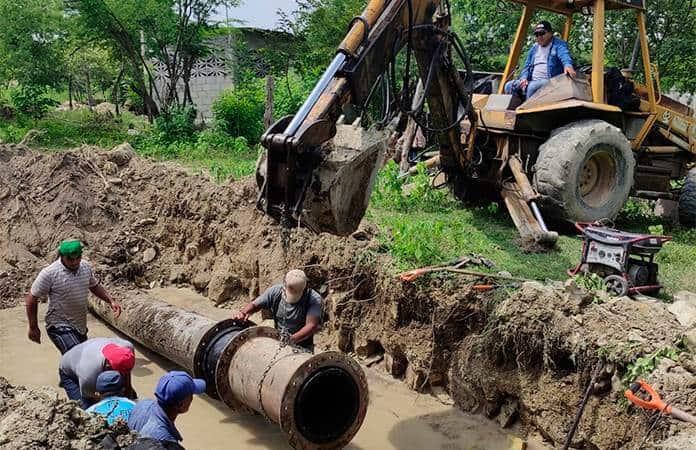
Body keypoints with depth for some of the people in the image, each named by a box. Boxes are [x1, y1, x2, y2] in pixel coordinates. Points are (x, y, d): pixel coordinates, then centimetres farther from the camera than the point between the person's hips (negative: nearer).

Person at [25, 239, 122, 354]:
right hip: (59, 327, -7)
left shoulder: (86, 267, 1)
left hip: (81, 327, 7)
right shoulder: (49, 273, -16)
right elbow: (31, 299, -8)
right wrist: (33, 328, -5)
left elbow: (95, 286, 18)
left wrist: (111, 301, 3)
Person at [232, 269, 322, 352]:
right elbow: (254, 305, 3)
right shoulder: (275, 291, -7)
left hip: (302, 349, -3)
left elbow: (312, 326, -27)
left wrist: (292, 339, -41)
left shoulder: (314, 299, -18)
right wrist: (243, 312, -19)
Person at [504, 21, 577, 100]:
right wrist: (524, 78, 0)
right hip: (533, 81, 6)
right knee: (509, 86, -11)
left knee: (532, 86, -35)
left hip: (550, 81, -6)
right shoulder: (534, 49, 22)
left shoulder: (558, 44, 1)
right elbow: (527, 66, 23)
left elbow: (564, 55, -19)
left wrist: (568, 65, -44)